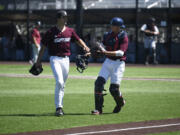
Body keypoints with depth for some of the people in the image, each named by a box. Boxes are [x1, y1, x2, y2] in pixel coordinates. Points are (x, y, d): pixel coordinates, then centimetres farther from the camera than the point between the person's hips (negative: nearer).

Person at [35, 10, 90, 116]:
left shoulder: (70, 31, 7)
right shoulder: (51, 32, -5)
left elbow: (78, 40, 14)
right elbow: (44, 46, -1)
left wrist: (85, 47, -8)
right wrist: (39, 61, -1)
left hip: (66, 59, 5)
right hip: (55, 59, -5)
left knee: (62, 84, 11)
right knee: (59, 82, -19)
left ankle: (60, 106, 23)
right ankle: (58, 107, -16)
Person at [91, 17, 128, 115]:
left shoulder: (124, 37, -11)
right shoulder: (108, 35, 8)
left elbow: (121, 52, -22)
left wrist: (106, 52, -33)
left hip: (118, 64, -5)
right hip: (108, 62, 5)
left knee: (114, 88, -7)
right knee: (99, 83, -11)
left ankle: (120, 103, 26)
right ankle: (98, 109, -6)